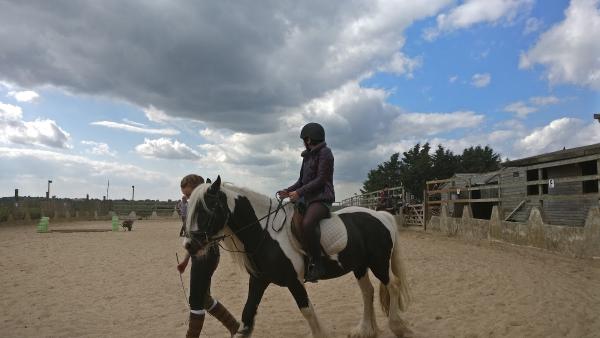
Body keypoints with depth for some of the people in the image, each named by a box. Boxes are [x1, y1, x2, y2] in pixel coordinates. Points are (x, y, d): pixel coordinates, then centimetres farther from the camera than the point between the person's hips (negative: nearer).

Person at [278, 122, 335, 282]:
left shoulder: (325, 153, -7)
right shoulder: (308, 155, 19)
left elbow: (320, 180, -16)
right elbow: (302, 180, 21)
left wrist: (299, 192, -20)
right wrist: (288, 191, 5)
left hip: (322, 199, -10)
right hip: (307, 198, 10)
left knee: (306, 224, -35)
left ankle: (317, 263, -25)